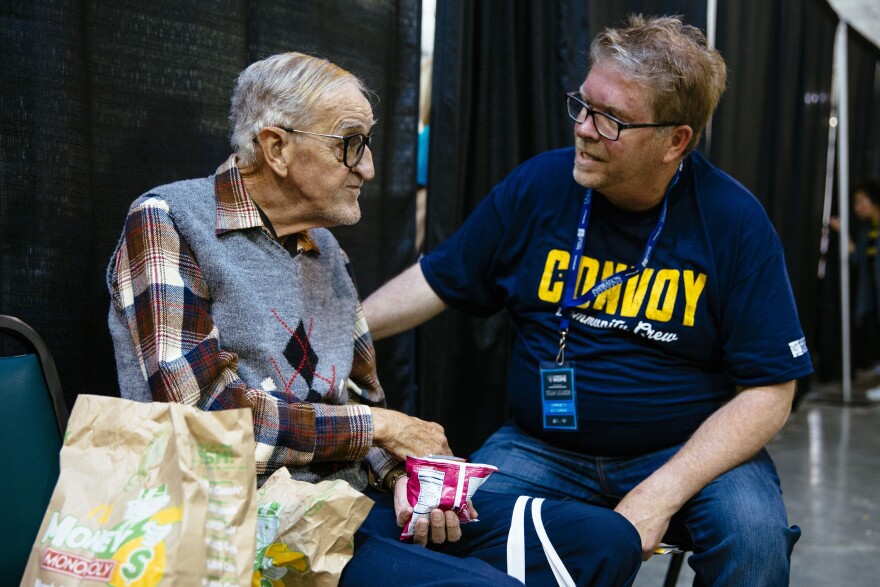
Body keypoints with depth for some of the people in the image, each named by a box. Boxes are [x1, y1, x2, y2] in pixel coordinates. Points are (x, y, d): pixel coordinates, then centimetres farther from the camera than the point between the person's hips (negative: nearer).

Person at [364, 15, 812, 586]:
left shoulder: (735, 221, -11)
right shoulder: (538, 185, -4)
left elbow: (768, 393, -12)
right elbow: (437, 281, 8)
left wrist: (662, 494, -22)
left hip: (693, 452, -1)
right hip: (542, 448, 2)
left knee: (752, 533, -31)